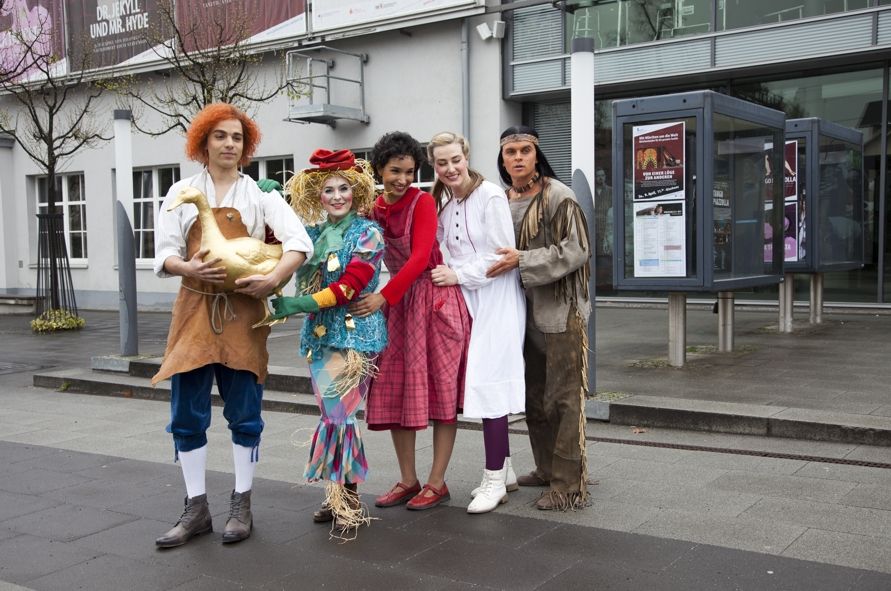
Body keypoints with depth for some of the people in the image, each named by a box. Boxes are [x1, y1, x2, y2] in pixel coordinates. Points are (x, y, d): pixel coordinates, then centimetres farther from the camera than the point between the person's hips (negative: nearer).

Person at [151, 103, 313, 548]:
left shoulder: (259, 195, 4)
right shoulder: (182, 193, 9)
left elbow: (300, 243, -8)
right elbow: (164, 253, 3)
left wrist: (272, 279, -24)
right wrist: (189, 268, -19)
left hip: (242, 314, -1)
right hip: (195, 310, 2)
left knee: (244, 414, 4)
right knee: (187, 415, 2)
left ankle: (241, 506, 16)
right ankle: (196, 509, 13)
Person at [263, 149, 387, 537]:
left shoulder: (367, 233, -4)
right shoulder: (313, 234, 13)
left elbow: (351, 285, -14)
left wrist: (300, 305, -20)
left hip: (353, 334, -6)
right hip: (320, 334, 6)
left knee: (338, 414, -9)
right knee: (333, 415, 8)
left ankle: (349, 504, 1)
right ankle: (338, 498, 17)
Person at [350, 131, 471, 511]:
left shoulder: (422, 202, -10)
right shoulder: (375, 209, 7)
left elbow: (420, 257, -20)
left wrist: (383, 297, -25)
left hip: (435, 298, -6)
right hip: (398, 302, 6)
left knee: (439, 389, 0)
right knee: (394, 390, 7)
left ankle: (437, 483, 8)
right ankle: (408, 481, 18)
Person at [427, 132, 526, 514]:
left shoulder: (490, 196, -12)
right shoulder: (443, 201, 9)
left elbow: (502, 255, -14)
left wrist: (458, 275, -14)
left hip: (495, 299, -7)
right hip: (464, 299, 7)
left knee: (488, 382, -8)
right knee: (480, 382, 10)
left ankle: (494, 480, 0)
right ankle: (503, 470, 22)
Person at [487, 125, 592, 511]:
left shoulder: (559, 197, -9)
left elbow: (575, 250, -17)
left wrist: (522, 261, -21)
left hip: (560, 310, -7)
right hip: (523, 312, 7)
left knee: (562, 398, -5)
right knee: (533, 396, 15)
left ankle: (569, 485, 1)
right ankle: (547, 469, 29)